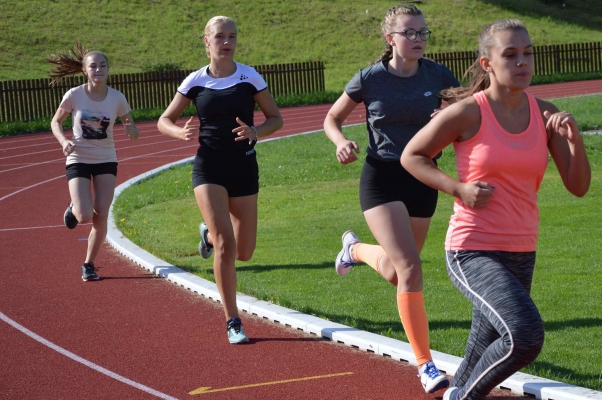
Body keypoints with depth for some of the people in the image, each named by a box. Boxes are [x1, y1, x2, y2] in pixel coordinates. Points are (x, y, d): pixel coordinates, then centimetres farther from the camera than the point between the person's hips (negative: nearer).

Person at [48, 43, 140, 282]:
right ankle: (74, 208, 24)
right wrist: (64, 141, -19)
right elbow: (56, 122, 1)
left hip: (106, 161, 2)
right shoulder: (74, 95, -12)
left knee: (101, 216, -5)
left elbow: (132, 129, 1)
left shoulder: (117, 98, -9)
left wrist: (131, 131, -23)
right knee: (85, 216, -15)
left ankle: (89, 265, 14)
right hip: (78, 160, -2)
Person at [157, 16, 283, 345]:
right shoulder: (195, 82, -2)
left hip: (244, 168, 2)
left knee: (244, 252, 6)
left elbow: (276, 118, 4)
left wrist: (256, 131, -17)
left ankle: (209, 233, 41)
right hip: (209, 169, -2)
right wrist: (181, 132, -16)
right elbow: (164, 121, 6)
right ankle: (232, 322, -4)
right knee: (226, 245, -16)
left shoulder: (249, 77, -2)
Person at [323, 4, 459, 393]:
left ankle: (355, 249, 53)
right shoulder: (370, 79, -8)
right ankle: (426, 365, -11)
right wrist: (342, 143, -15)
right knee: (410, 269, -19)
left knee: (394, 271, 18)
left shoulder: (438, 76, -3)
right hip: (382, 180, -4)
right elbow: (332, 119, 6)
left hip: (423, 179, 4)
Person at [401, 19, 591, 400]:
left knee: (487, 351, 18)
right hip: (474, 252, -6)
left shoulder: (545, 114, 3)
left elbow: (579, 186, 3)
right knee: (526, 336, -25)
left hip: (522, 254, 6)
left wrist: (575, 138, -14)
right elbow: (412, 156, 1)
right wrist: (459, 188, -13)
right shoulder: (468, 113, -11)